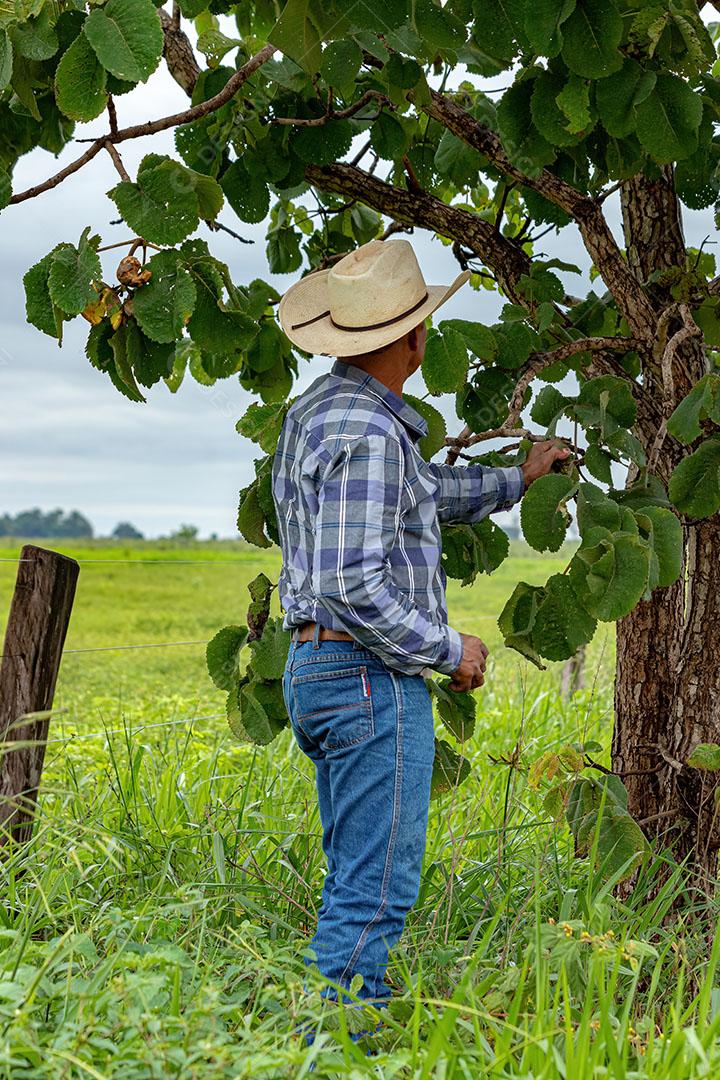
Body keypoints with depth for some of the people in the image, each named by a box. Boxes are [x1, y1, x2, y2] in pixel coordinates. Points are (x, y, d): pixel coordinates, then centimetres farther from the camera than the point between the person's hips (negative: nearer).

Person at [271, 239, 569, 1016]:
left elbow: (422, 491, 28)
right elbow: (351, 585, -25)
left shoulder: (316, 411, 13)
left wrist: (516, 478, 39)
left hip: (316, 667, 10)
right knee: (376, 888, -5)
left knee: (356, 882, 16)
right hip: (373, 678, -10)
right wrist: (448, 649, -12)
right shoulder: (365, 431, -19)